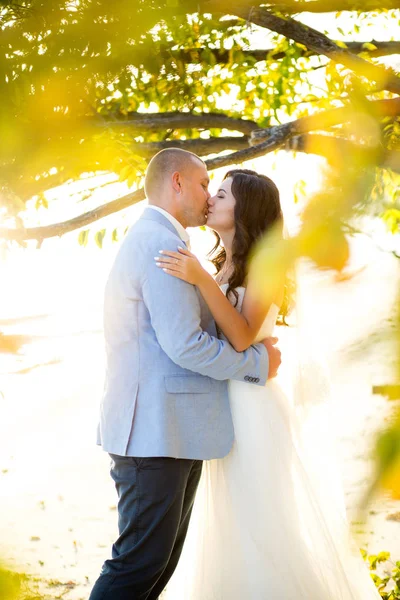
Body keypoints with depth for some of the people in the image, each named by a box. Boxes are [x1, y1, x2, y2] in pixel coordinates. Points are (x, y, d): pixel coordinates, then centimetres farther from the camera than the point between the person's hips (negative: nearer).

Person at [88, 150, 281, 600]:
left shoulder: (147, 240, 21)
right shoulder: (162, 243, -14)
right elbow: (185, 344, -21)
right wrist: (258, 363, -7)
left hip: (166, 428, 11)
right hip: (156, 431, -11)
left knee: (162, 558, 14)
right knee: (143, 561, -5)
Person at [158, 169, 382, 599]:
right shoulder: (219, 265, 12)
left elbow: (242, 336, -22)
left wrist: (201, 280, -28)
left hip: (254, 407, -8)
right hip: (222, 407, 8)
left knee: (264, 528, -1)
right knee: (231, 528, 15)